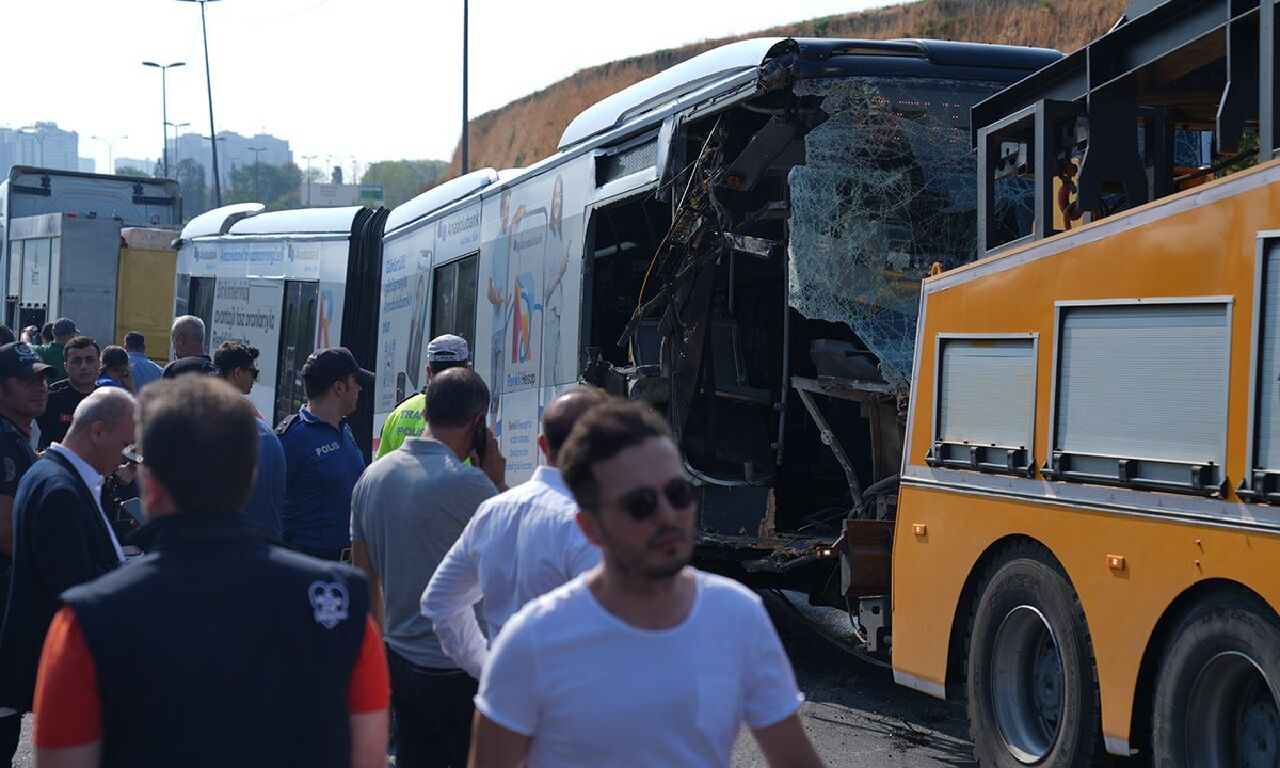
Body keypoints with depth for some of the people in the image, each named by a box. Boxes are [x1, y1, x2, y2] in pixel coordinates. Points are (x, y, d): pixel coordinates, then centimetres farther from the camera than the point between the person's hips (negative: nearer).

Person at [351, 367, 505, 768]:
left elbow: (366, 577, 13)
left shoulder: (373, 476, 6)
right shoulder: (468, 483, -18)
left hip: (400, 659, 7)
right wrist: (498, 482, 1)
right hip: (457, 669, -7)